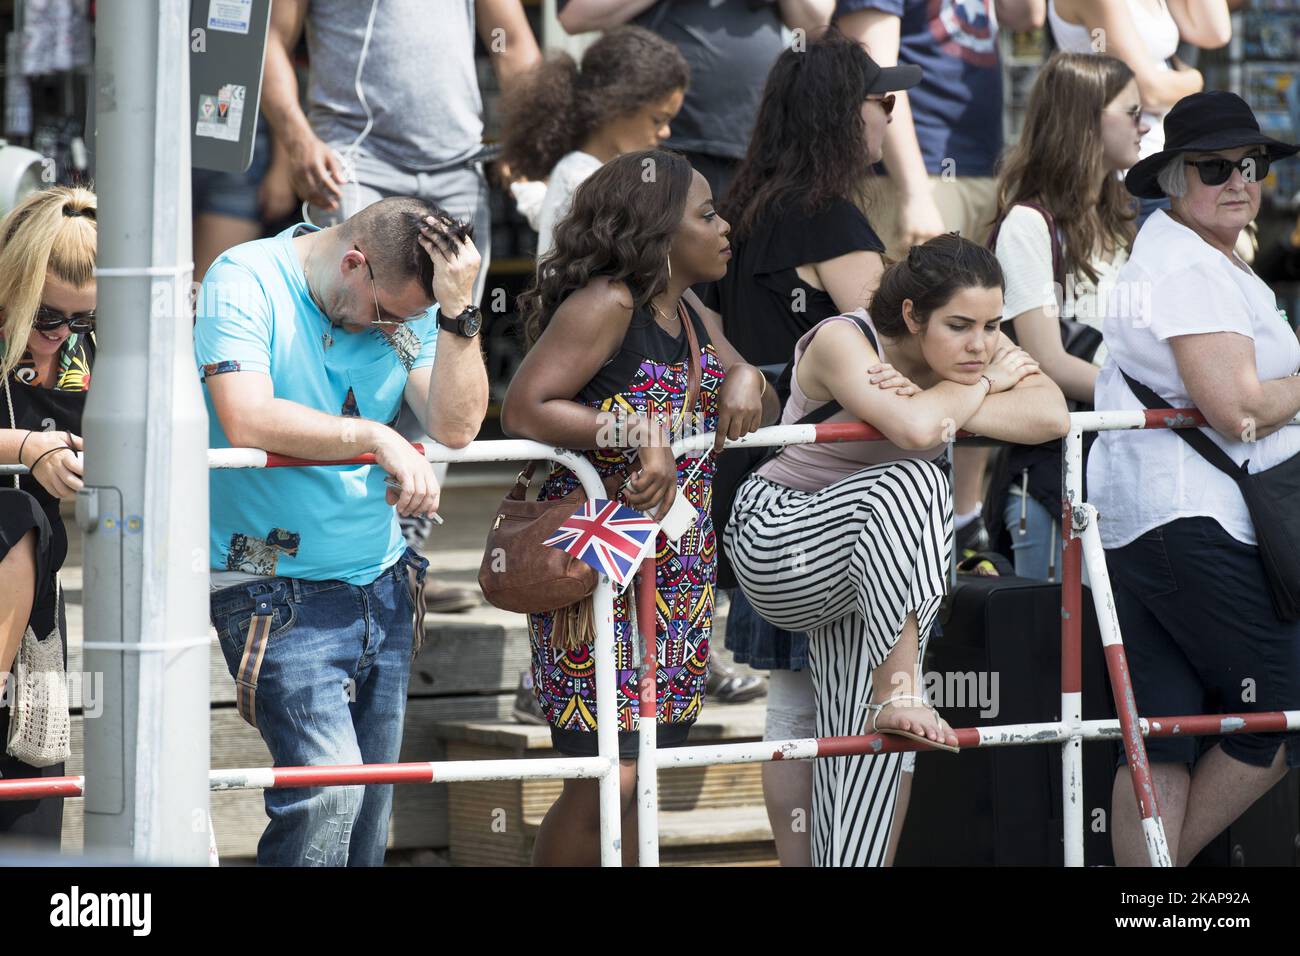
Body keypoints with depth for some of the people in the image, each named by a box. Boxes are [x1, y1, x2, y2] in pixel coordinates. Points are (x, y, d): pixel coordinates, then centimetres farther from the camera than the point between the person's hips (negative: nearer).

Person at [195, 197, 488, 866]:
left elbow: (456, 426, -4)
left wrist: (459, 311, -14)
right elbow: (248, 421, -23)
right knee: (328, 788, -20)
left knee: (369, 809, 9)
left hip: (382, 584, 6)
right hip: (277, 589, -6)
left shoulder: (405, 305, 5)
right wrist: (379, 440, -22)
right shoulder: (245, 280, -11)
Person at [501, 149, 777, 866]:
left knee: (637, 779, 9)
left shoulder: (690, 315, 14)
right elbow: (522, 409, -20)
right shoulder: (605, 306, -12)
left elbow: (762, 414, 23)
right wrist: (638, 434, -26)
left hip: (678, 581, 9)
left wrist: (747, 380, 0)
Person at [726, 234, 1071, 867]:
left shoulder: (975, 348, -6)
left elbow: (1051, 417, -23)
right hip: (776, 541, -6)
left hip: (859, 567, 7)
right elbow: (914, 430, -39)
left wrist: (939, 403, -31)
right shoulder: (843, 341, -22)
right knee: (914, 482, -32)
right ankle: (900, 690, -34)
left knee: (864, 744, 0)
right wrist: (984, 384, -21)